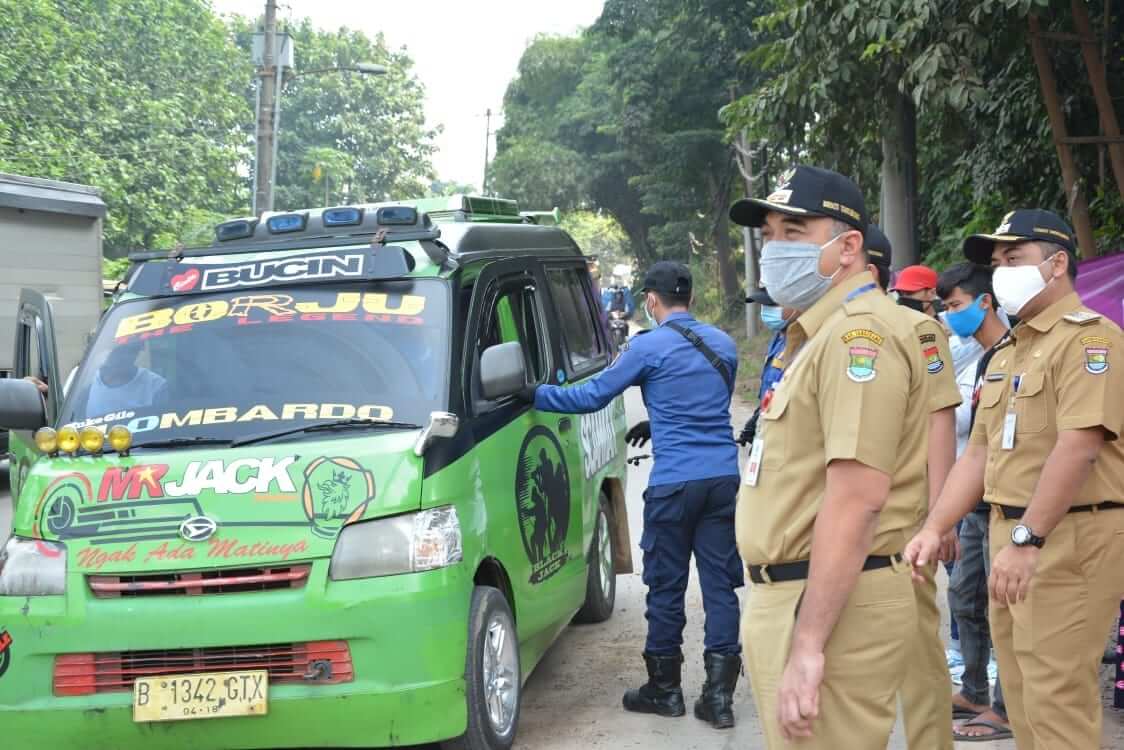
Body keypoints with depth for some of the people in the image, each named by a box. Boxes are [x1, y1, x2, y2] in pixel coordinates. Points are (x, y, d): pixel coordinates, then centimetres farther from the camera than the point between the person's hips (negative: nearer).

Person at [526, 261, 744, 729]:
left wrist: (535, 395, 12)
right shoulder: (723, 345, 13)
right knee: (720, 584, 5)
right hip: (724, 479, 5)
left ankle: (665, 690, 17)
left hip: (675, 483, -5)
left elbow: (592, 396, 0)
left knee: (667, 586, 6)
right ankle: (720, 694, 4)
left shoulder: (649, 347, -5)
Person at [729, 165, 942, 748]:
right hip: (790, 594, 10)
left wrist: (807, 644, -27)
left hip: (828, 606, -10)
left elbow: (857, 498, -25)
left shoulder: (859, 332, -16)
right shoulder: (821, 333, 18)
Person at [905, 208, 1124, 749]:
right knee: (1022, 700, 15)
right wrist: (934, 529, 7)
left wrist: (1026, 540, -25)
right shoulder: (1008, 351, 18)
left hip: (1069, 538, -9)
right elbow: (980, 451, 17)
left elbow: (1079, 447, -22)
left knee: (1057, 703, -7)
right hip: (1013, 535, 9)